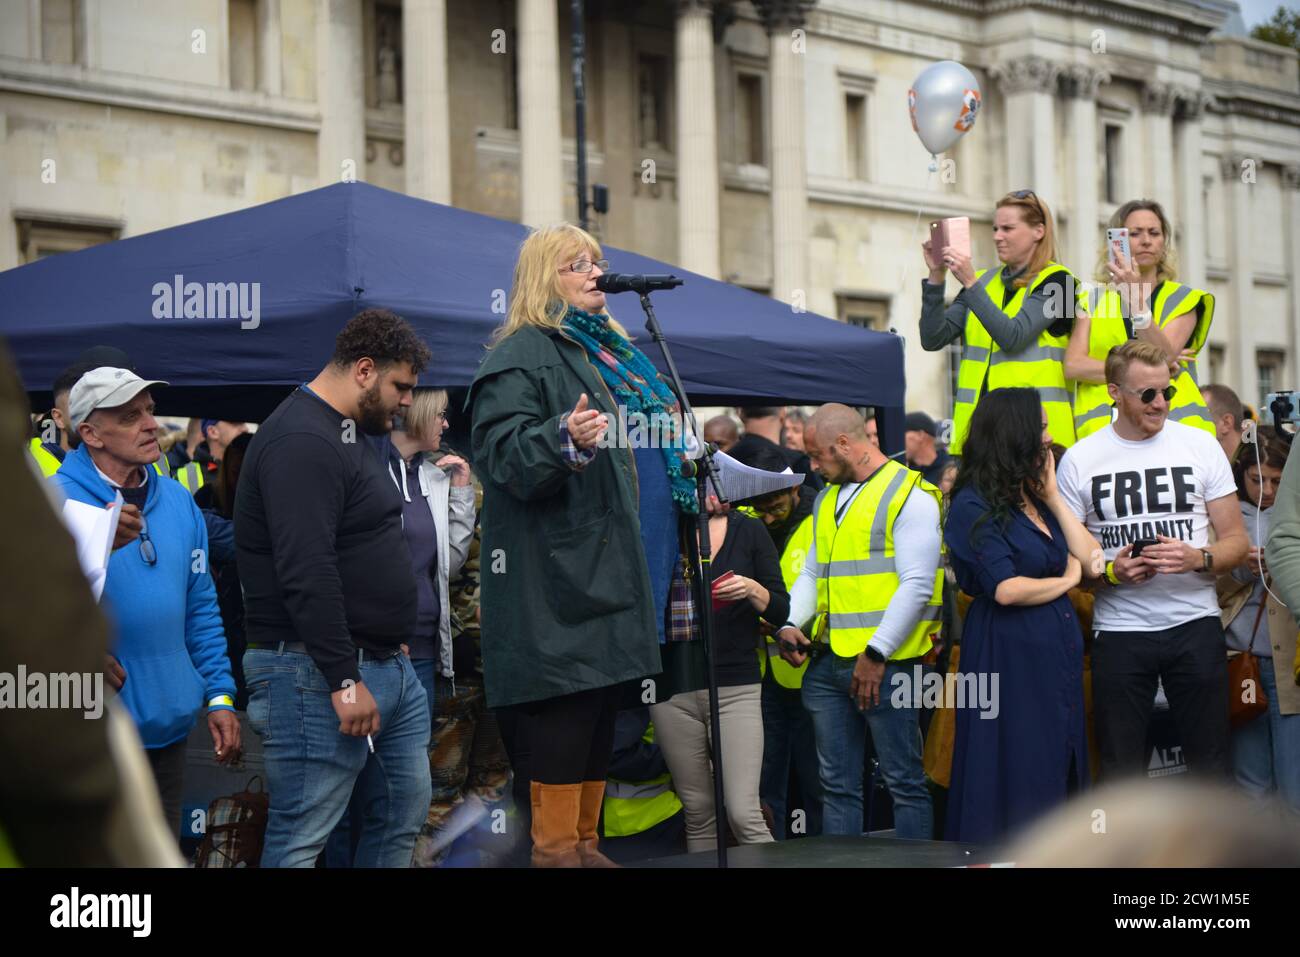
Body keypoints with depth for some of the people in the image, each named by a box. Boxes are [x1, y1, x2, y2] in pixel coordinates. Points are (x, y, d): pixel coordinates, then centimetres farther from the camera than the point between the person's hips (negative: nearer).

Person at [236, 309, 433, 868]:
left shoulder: (348, 434, 18)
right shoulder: (302, 442, -16)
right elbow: (306, 574, -24)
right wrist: (344, 679, -24)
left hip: (386, 667, 11)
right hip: (320, 674, -11)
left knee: (403, 814, 13)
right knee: (301, 837, -6)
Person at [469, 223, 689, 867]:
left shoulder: (611, 350, 21)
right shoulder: (523, 354, -8)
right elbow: (503, 454, -20)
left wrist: (681, 447, 23)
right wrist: (565, 439, -35)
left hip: (614, 567, 9)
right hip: (561, 574, -9)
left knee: (602, 709, 12)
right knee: (568, 705, -9)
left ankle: (584, 842, 19)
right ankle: (555, 849, -2)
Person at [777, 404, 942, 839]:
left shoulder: (910, 495, -6)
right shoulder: (827, 498, 19)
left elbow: (916, 586, -13)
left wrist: (876, 654, -17)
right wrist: (790, 625, 5)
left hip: (884, 665, -7)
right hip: (826, 661, 8)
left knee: (904, 782, -1)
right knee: (837, 784, 10)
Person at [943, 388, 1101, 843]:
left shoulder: (1034, 499, 15)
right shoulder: (974, 506, -9)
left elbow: (1091, 559, 7)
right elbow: (1006, 589, -19)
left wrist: (1053, 496, 5)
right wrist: (1067, 580, -2)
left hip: (1059, 652, 8)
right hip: (1010, 657, -8)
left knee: (1061, 772, 8)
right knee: (1017, 781, -3)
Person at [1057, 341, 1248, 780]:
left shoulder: (1200, 445, 4)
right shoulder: (1079, 460, 2)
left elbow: (1236, 541, 6)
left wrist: (1198, 559, -15)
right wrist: (1110, 572, -14)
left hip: (1195, 623, 0)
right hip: (1118, 630, 0)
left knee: (1210, 760, 3)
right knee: (1121, 768, 5)